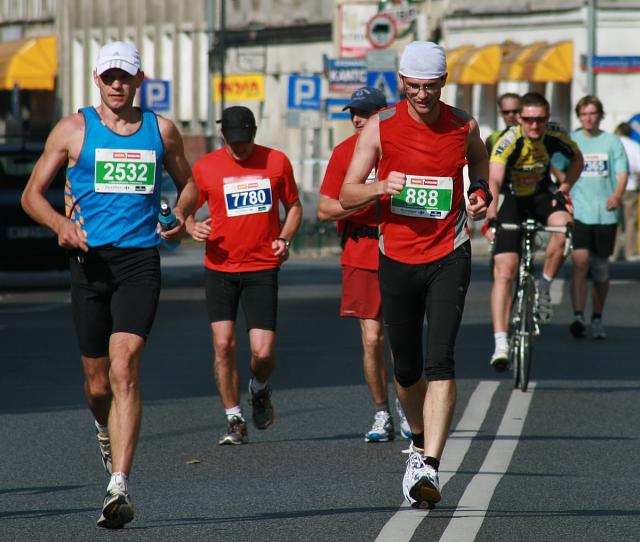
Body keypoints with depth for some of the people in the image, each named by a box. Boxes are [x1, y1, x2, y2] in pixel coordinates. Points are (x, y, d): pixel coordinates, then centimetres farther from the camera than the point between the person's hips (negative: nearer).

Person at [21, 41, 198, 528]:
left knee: (123, 370, -17)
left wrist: (180, 216, 2)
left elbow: (189, 184, 24)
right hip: (90, 260, 1)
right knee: (98, 382, 7)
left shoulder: (161, 131, 9)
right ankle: (106, 428, 44)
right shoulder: (74, 130, 6)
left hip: (140, 260, -1)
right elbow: (33, 194, 8)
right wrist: (62, 224, -12)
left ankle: (119, 487, -21)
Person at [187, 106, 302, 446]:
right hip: (220, 268, 0)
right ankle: (234, 421, 5)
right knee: (223, 343, -9)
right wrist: (192, 227, -14)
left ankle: (260, 390, 28)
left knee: (263, 351, -8)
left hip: (262, 268, 0)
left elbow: (294, 205, 14)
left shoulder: (276, 162, 2)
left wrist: (285, 239, -3)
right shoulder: (205, 167, 0)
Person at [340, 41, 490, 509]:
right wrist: (382, 187, -23)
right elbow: (346, 195, -3)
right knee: (407, 369, 11)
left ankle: (430, 467, -22)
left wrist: (481, 194, 2)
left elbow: (479, 162, 23)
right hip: (397, 258, 1)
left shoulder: (463, 126, -1)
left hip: (449, 258, -1)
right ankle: (420, 441, 39)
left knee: (440, 362, -16)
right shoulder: (382, 127, -4)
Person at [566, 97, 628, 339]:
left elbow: (622, 172, -1)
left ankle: (597, 319, 21)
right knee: (580, 261, -18)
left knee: (601, 268, 7)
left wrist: (617, 194, -20)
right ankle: (578, 317, -23)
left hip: (605, 212, 1)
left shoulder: (612, 142, 7)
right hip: (578, 210, -1)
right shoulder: (569, 141, 9)